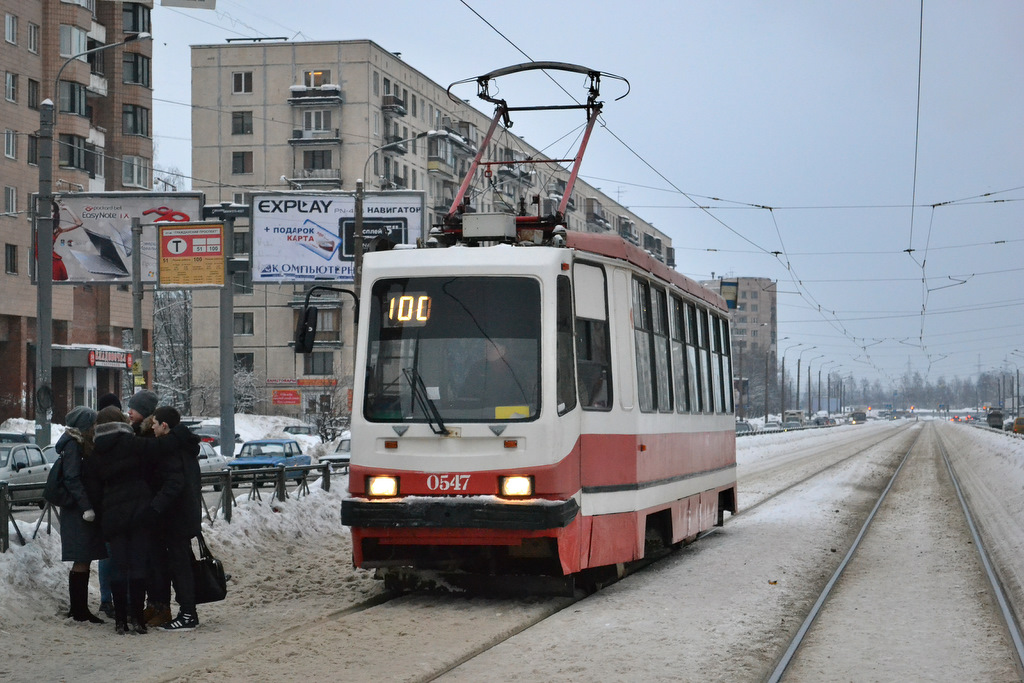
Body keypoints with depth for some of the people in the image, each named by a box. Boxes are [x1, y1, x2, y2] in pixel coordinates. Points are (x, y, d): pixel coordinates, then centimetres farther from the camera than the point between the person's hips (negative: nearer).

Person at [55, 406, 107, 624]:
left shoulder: (82, 444, 18)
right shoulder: (73, 444, -11)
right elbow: (72, 478, -19)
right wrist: (86, 507, -22)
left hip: (86, 511, 9)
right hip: (79, 512, -9)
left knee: (84, 561, 10)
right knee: (82, 561, -7)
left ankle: (80, 610, 14)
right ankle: (79, 610, -3)